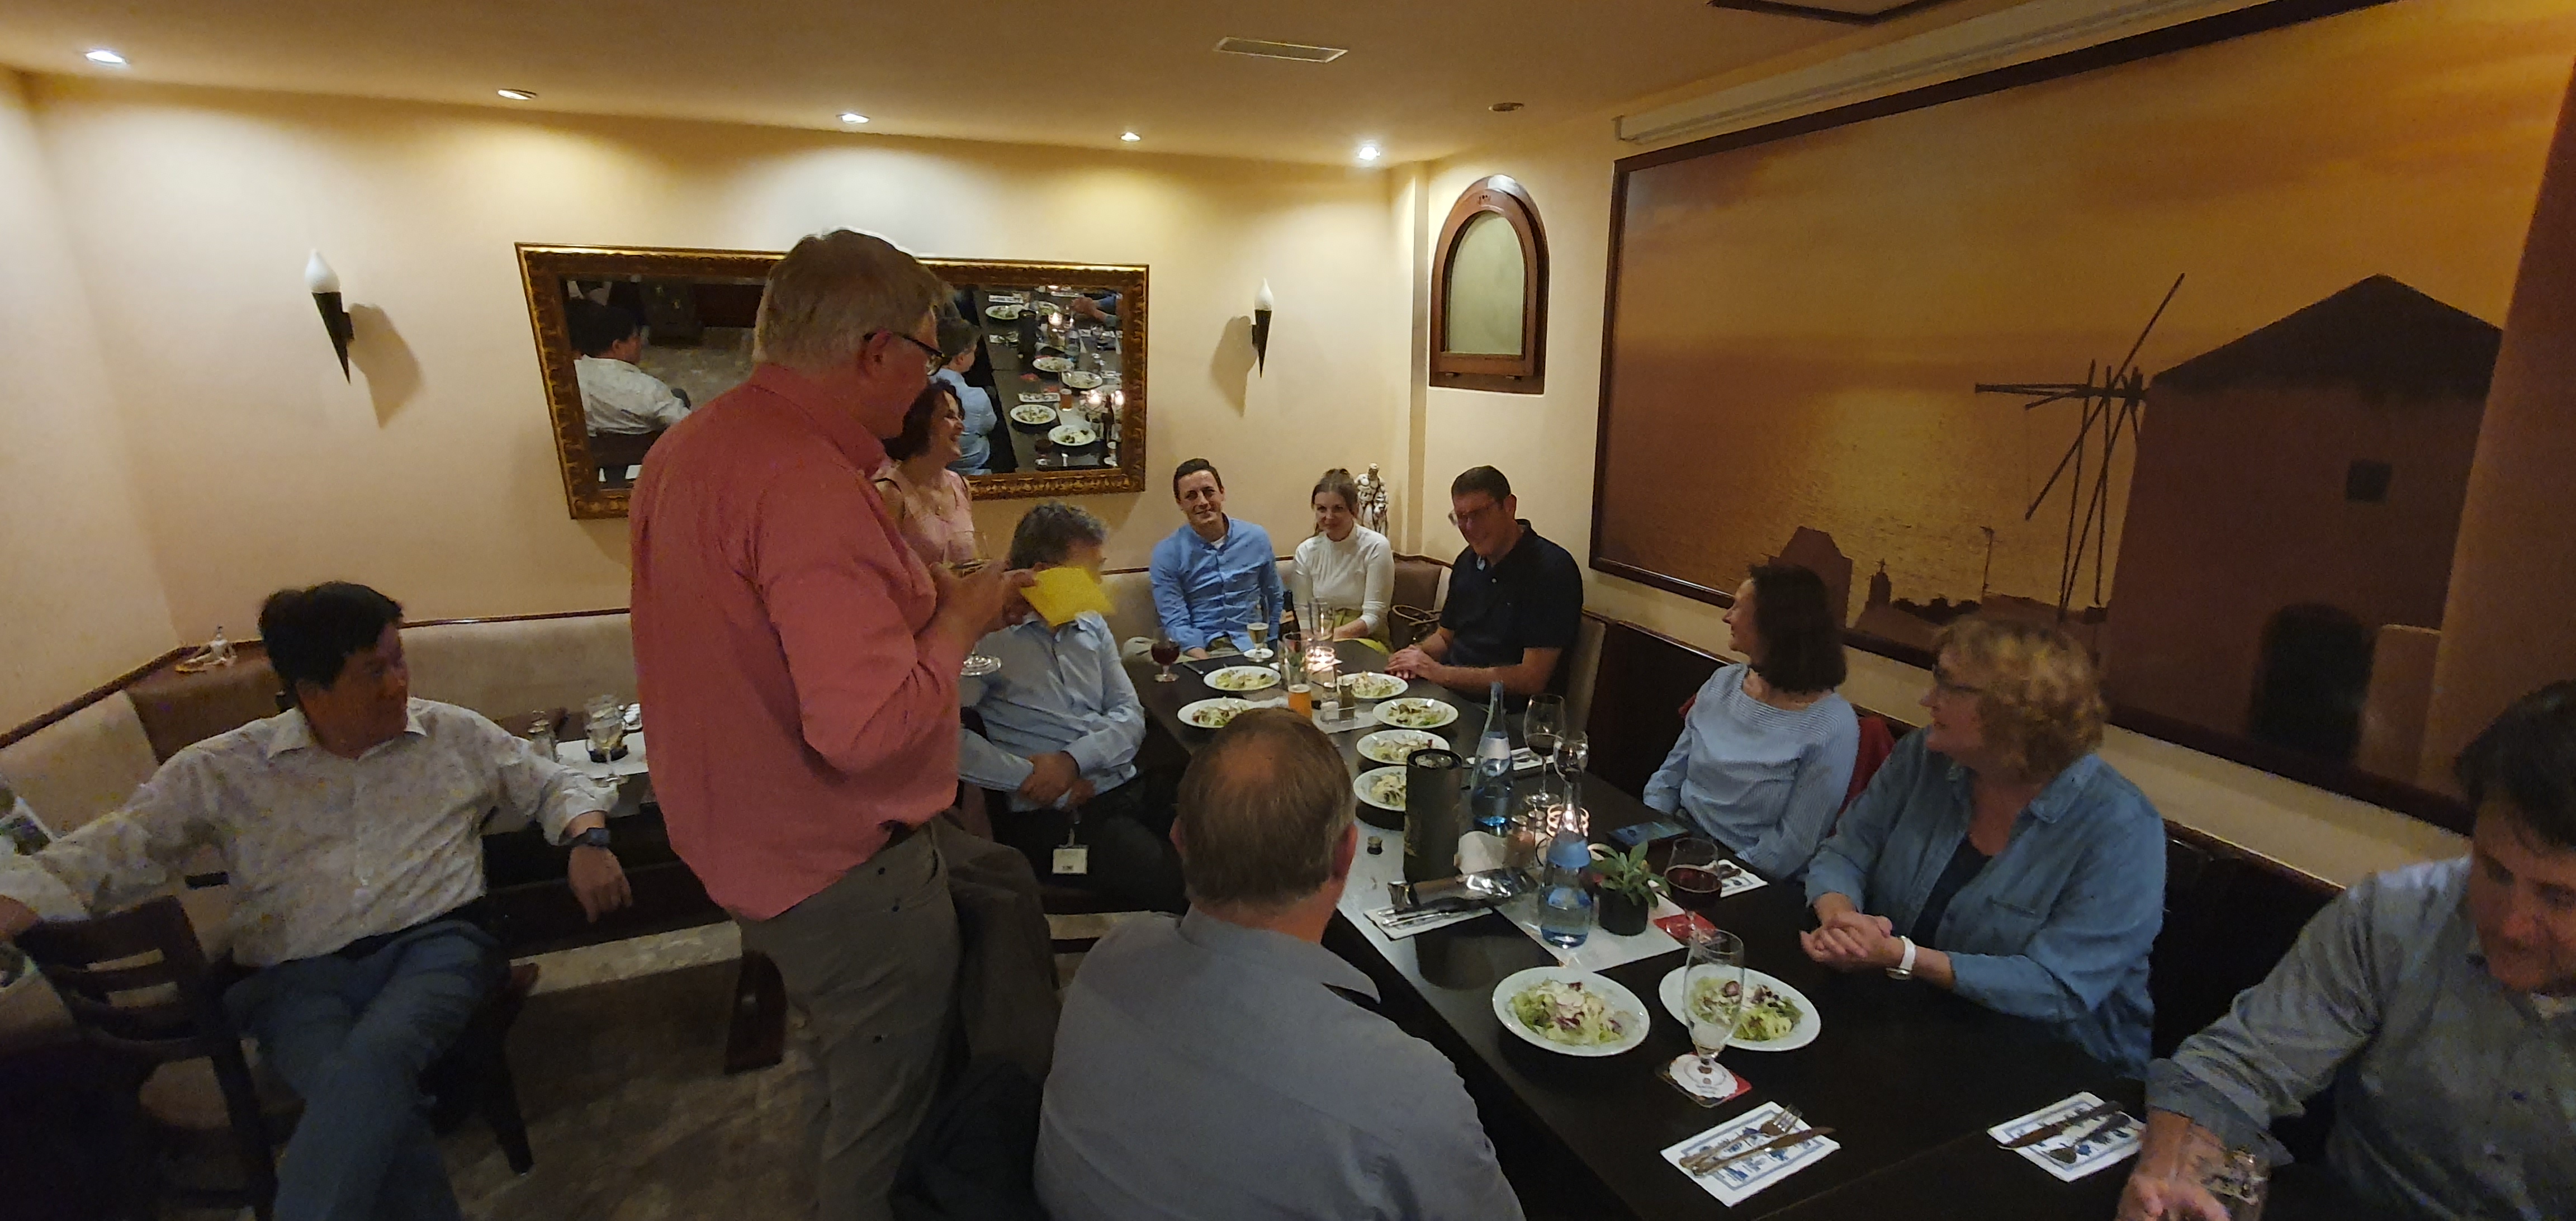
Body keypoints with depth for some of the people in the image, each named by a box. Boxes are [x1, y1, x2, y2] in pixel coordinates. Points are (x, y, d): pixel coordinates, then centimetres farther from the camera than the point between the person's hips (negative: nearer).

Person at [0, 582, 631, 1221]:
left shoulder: (453, 734, 11)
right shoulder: (220, 771, 9)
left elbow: (557, 784, 16)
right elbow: (107, 855, 5)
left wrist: (587, 840, -4)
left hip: (434, 944, 0)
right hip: (299, 976, 0)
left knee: (372, 1061, -34)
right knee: (374, 1104, -31)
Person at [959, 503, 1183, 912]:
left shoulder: (1093, 626, 19)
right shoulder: (990, 637, -4)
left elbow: (1131, 716, 11)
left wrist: (1072, 759, -7)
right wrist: (1028, 777, -13)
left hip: (1131, 786, 7)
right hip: (1055, 815, -6)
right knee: (1175, 881, -29)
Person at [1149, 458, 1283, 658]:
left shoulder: (1256, 538, 10)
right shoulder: (1166, 554, 1)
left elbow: (1275, 600, 21)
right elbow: (1176, 623, -6)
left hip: (1252, 647, 0)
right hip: (1200, 649, 0)